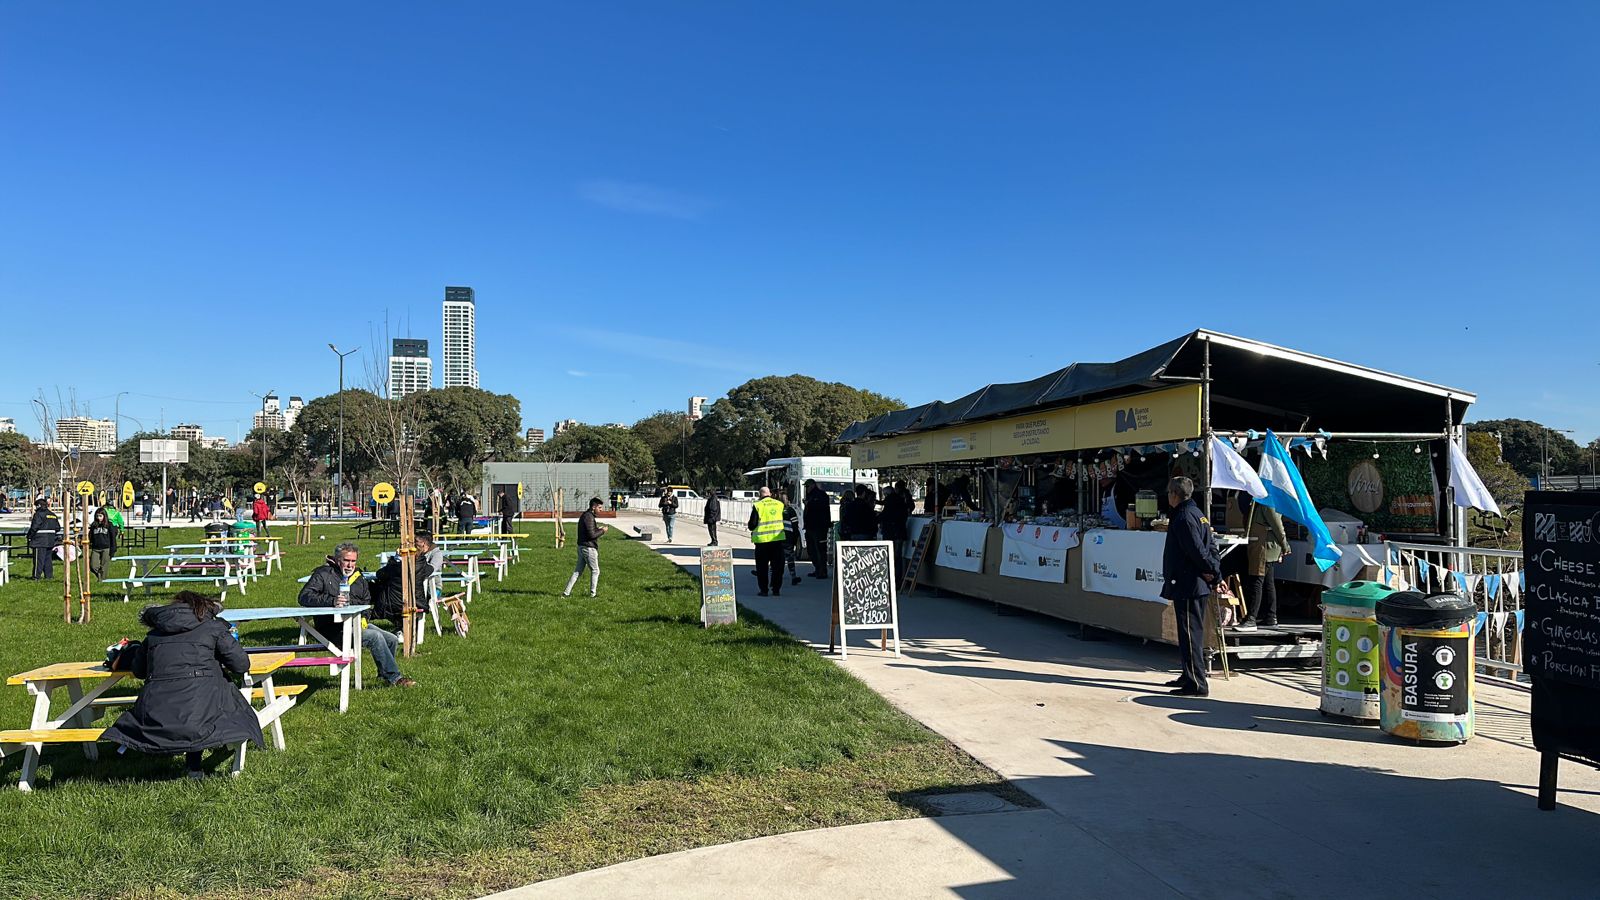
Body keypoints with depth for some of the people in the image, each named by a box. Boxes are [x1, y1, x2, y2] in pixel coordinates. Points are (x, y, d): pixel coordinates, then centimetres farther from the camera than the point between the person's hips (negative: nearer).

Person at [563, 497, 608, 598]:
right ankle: (593, 593, 11)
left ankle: (567, 592, 9)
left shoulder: (584, 515, 14)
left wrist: (597, 528, 11)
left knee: (577, 571, 11)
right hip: (589, 548, -9)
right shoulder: (589, 517, -18)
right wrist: (602, 531, -9)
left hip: (581, 547, 9)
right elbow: (591, 535, -21)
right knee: (595, 571, 5)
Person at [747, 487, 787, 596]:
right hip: (778, 538, 3)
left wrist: (752, 529, 13)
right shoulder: (780, 504, 3)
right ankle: (776, 588, 10)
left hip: (762, 539, -3)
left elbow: (752, 524, -8)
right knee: (777, 566, 10)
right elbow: (785, 521, 13)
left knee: (762, 566, 7)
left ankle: (764, 589, 7)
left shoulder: (758, 505, -9)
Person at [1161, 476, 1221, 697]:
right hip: (1196, 585, 11)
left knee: (1189, 634, -7)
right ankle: (1190, 677, 28)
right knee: (1192, 633, 18)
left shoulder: (1184, 517, -17)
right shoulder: (1196, 513, 16)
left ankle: (1196, 684, -6)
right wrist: (1216, 572, 8)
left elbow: (1197, 550, -22)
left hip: (1187, 586, -11)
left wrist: (1212, 570, -9)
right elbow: (1210, 547, 16)